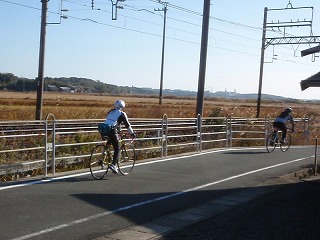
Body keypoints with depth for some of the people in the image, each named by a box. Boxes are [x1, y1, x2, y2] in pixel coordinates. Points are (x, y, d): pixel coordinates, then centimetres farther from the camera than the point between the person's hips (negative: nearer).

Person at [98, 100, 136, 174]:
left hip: (102, 130, 6)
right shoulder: (122, 114, 8)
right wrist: (132, 134, 21)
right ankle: (113, 165, -10)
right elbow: (127, 125, 11)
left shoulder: (110, 112, 26)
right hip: (111, 131, -6)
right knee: (117, 149, 3)